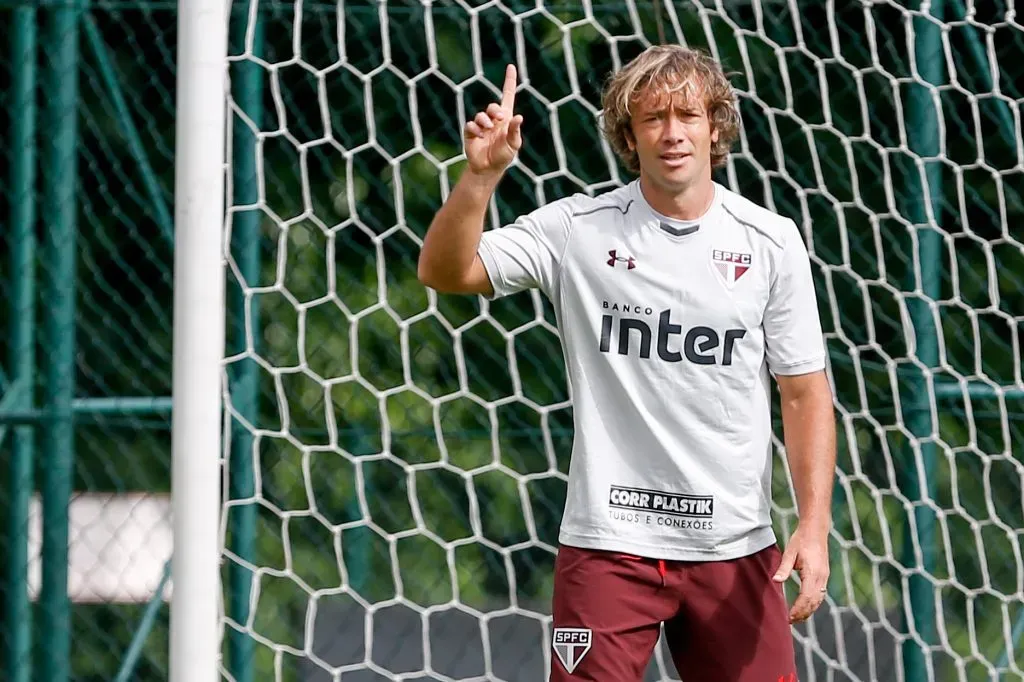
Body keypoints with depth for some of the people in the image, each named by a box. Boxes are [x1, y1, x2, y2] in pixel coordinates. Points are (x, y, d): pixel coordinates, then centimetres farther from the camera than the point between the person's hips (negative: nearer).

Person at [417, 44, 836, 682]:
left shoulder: (772, 241, 3)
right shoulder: (578, 229, -1)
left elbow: (805, 393, 3)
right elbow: (446, 271, -6)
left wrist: (814, 525, -6)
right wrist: (481, 175, -21)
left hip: (736, 549, 1)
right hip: (608, 541, -1)